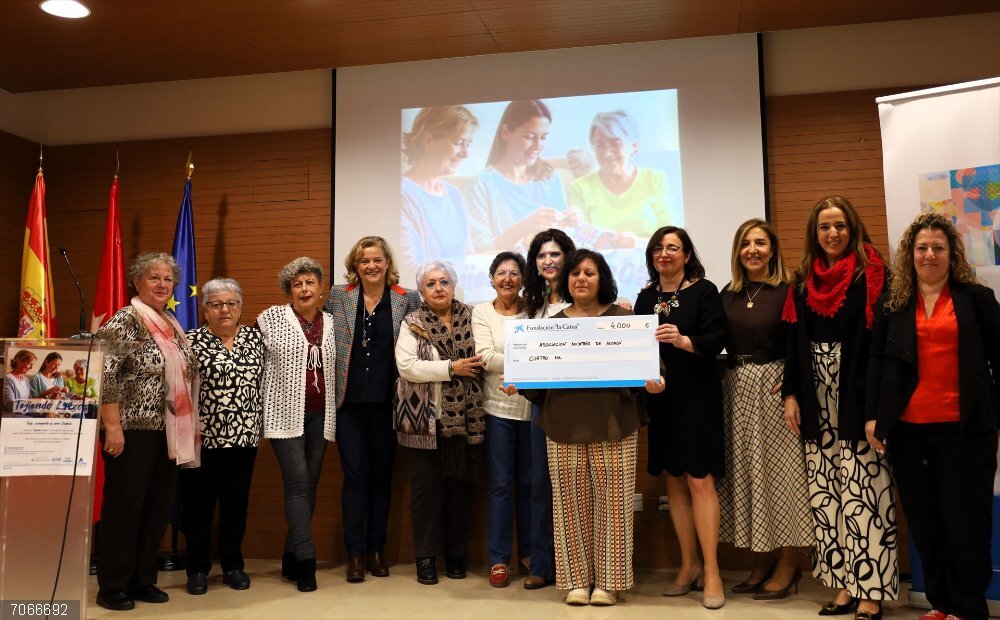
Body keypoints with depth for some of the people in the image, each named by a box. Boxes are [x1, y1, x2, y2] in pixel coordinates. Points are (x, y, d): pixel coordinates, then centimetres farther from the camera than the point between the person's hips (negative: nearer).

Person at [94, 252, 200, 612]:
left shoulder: (173, 326, 15)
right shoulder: (125, 321, -9)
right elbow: (105, 375, -16)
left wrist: (192, 425, 17)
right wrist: (113, 426, -20)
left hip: (169, 432, 7)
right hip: (134, 430, -7)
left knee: (158, 508, 12)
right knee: (124, 507, 2)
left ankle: (143, 580, 24)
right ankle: (112, 586, 14)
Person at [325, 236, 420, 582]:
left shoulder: (407, 299, 3)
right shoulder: (339, 296, 4)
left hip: (387, 403, 0)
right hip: (350, 402, 0)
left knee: (382, 476, 9)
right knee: (355, 476, 2)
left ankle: (376, 548, 22)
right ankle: (355, 553, 12)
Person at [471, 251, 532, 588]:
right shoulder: (482, 312, 2)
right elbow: (485, 357, -10)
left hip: (533, 406, 1)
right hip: (499, 408, -1)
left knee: (529, 482, 10)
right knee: (501, 484, 4)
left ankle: (528, 552, 24)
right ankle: (499, 559, 14)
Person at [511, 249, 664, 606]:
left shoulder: (622, 318, 6)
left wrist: (651, 382, -16)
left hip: (612, 424, -2)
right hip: (564, 424, 2)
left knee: (610, 501, 2)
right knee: (572, 502, 5)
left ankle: (609, 579, 15)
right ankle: (576, 578, 16)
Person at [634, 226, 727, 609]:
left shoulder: (704, 291, -4)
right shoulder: (646, 297, 11)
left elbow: (716, 341, -13)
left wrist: (682, 340, -29)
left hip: (697, 397, -5)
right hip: (660, 398, 5)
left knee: (700, 480, -6)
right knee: (674, 481, 9)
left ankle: (711, 571, 3)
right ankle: (688, 566, 20)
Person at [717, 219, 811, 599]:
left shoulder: (787, 291, -5)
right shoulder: (728, 294, 9)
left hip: (773, 386, -5)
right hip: (737, 389, 6)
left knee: (780, 469, 0)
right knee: (744, 471, 9)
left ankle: (788, 565, 14)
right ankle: (763, 561, 23)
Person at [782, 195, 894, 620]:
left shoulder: (870, 274, -3)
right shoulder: (803, 281, 12)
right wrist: (791, 394, 5)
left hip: (858, 398, -5)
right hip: (817, 400, 5)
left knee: (861, 493, -4)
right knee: (825, 494, 7)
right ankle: (845, 585, 17)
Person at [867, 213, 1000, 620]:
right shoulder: (891, 303, 8)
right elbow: (876, 361, 6)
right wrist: (872, 415, 0)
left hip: (964, 429, -2)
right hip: (908, 430, 2)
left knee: (966, 522, 4)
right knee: (924, 523, 9)